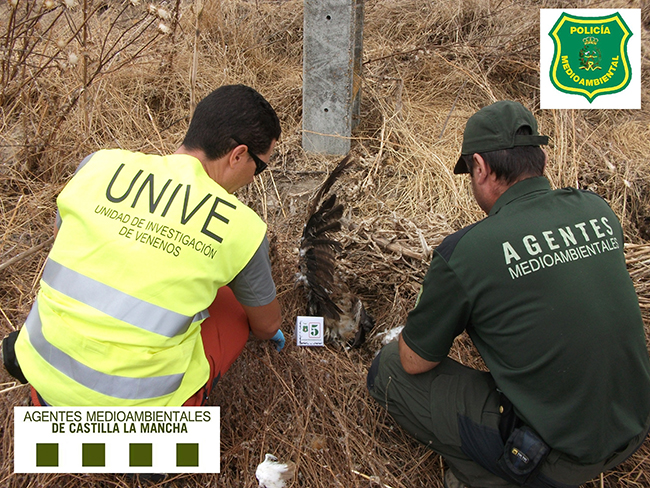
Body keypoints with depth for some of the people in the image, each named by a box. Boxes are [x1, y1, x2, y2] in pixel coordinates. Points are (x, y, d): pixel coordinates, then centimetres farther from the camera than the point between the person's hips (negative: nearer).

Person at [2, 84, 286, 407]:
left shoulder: (100, 165, -6)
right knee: (234, 308, 15)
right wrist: (270, 332, 31)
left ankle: (28, 349, 15)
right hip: (136, 403, -3)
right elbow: (267, 325, 5)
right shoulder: (242, 229, -13)